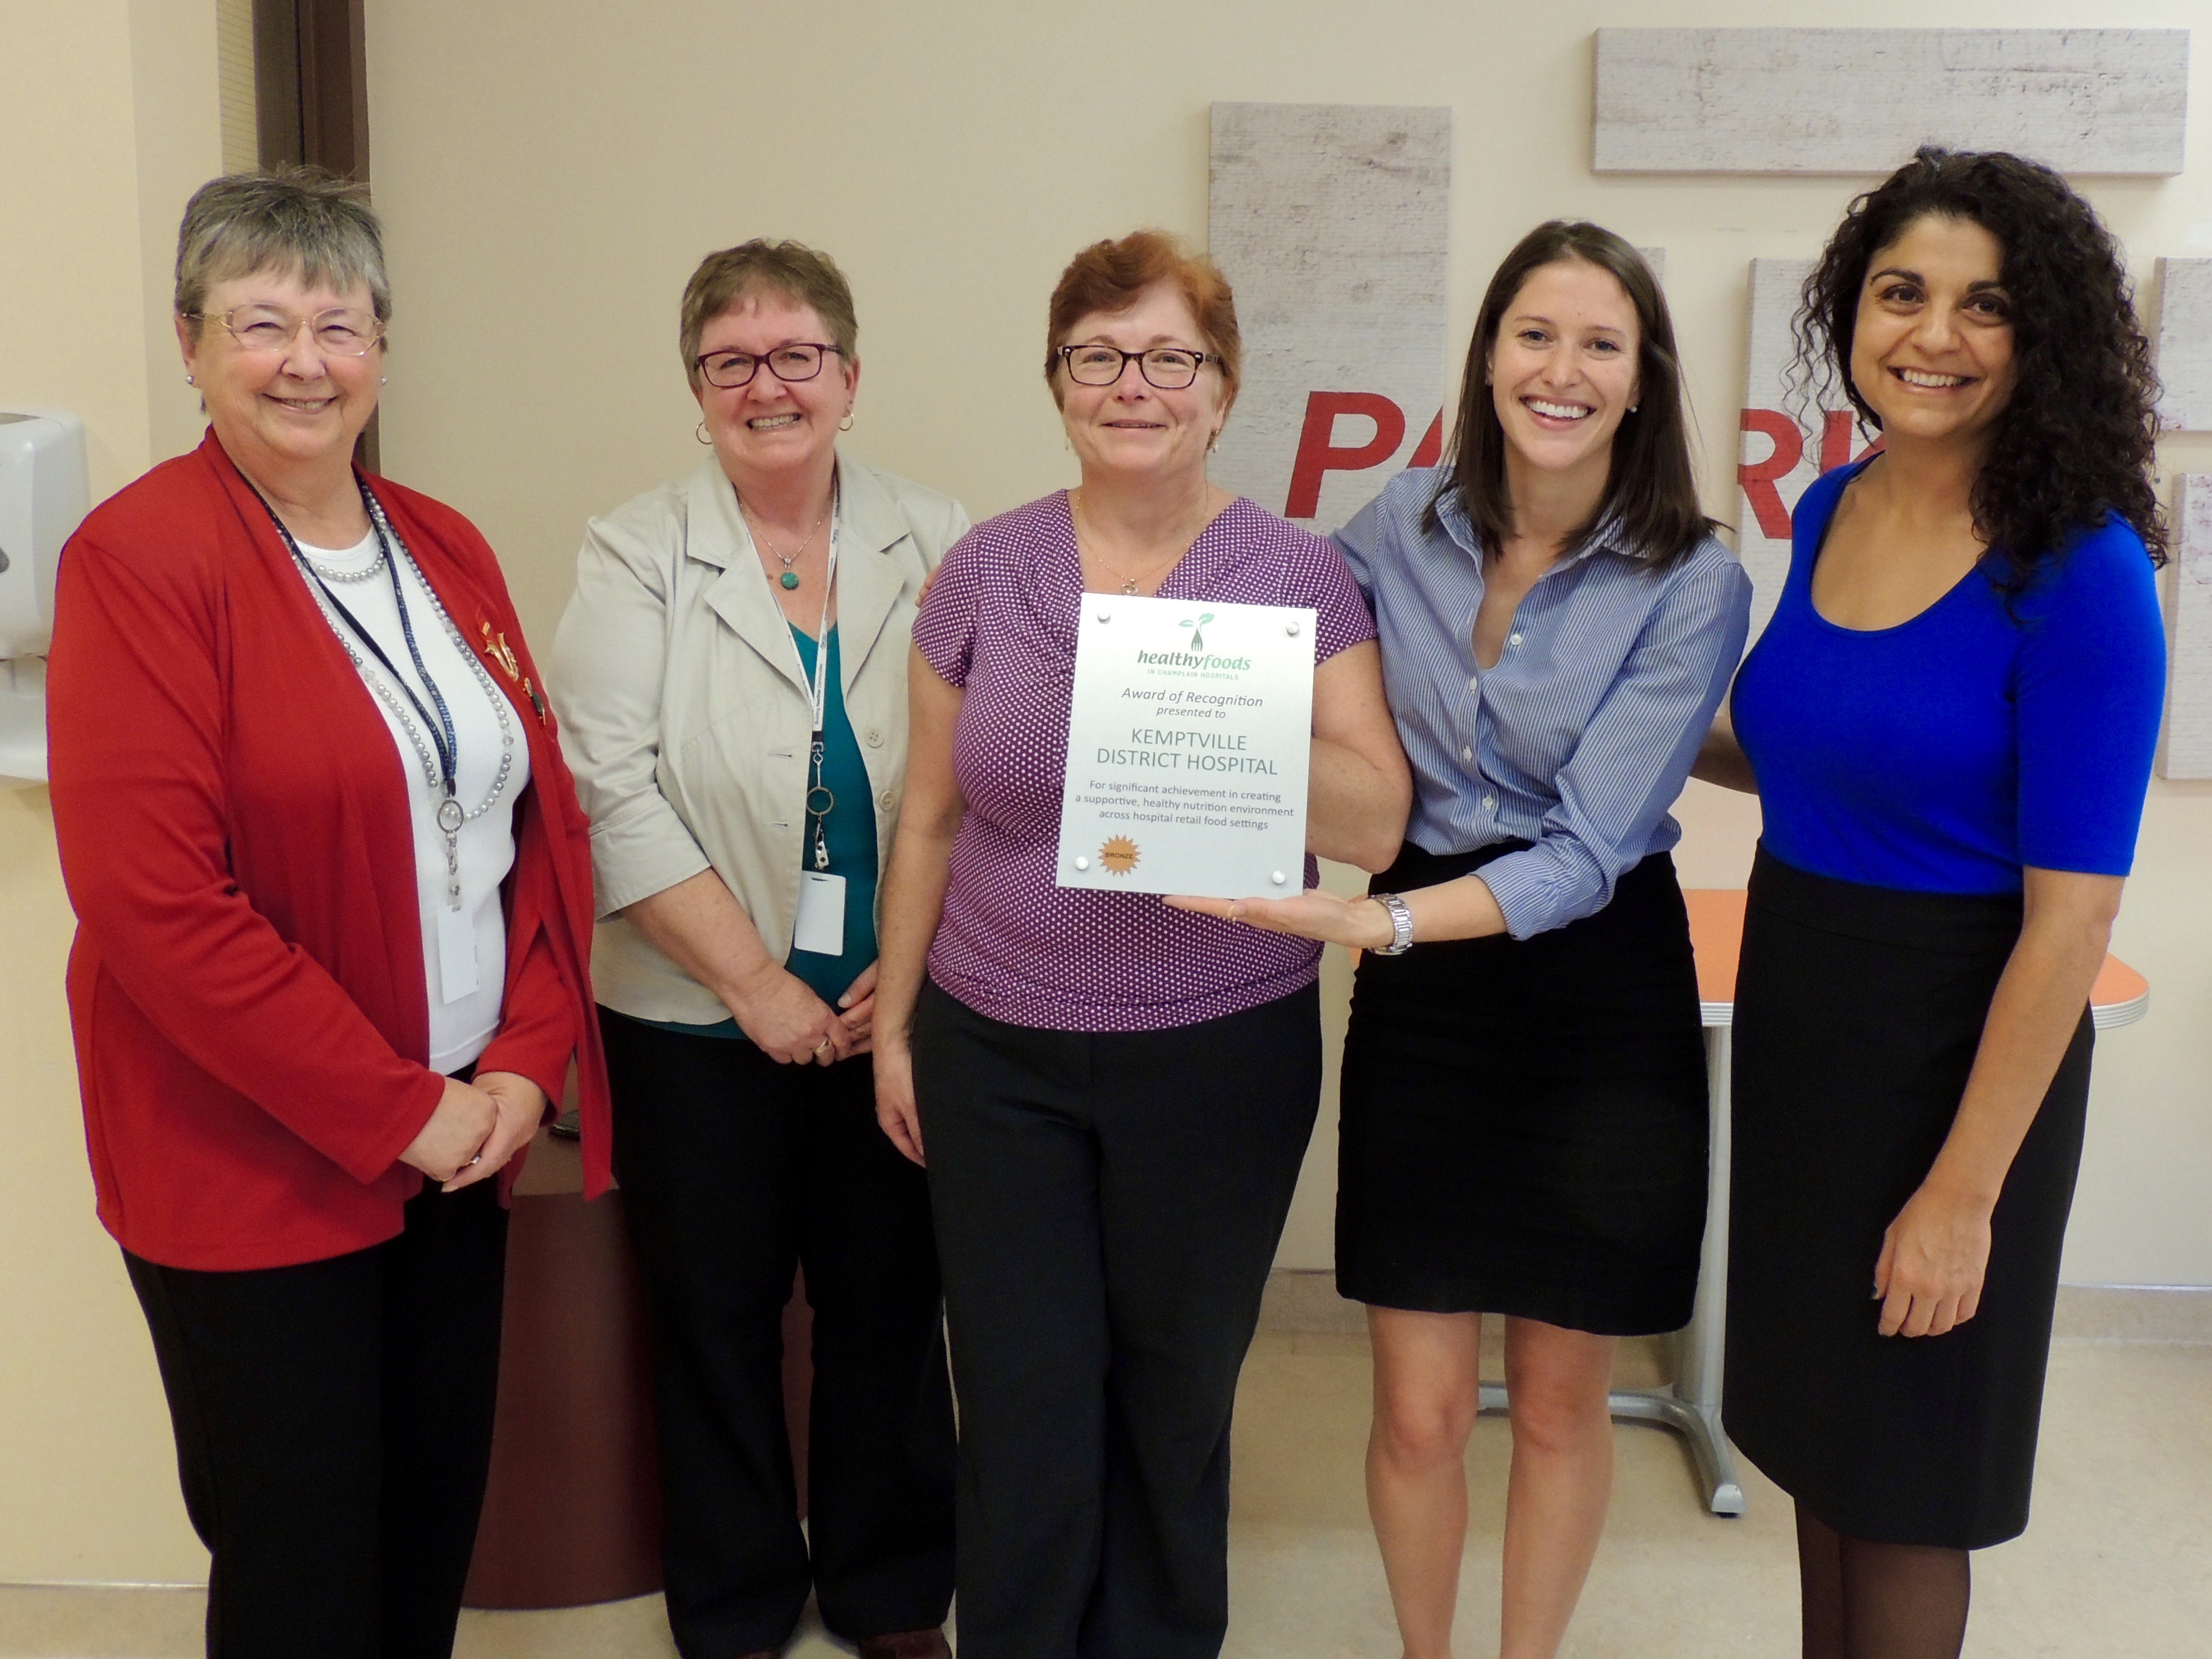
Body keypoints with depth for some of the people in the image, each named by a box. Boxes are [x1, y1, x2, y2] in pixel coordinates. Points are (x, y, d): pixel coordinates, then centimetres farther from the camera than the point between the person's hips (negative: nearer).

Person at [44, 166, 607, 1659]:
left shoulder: (446, 552, 8)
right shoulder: (139, 559, -12)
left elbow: (545, 817, 10)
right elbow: (154, 897, -18)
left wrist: (526, 1061, -3)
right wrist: (396, 1109, -15)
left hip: (463, 1137, 6)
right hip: (252, 1166, -6)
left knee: (437, 1529, 16)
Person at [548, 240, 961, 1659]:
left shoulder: (938, 547, 1)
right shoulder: (638, 556, -3)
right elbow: (615, 792, -10)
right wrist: (755, 984, -12)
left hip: (901, 1010, 1)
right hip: (702, 1020, -1)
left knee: (889, 1303, 11)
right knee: (718, 1314, 10)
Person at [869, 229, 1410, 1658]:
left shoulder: (1298, 577, -5)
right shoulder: (985, 571, 1)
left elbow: (1378, 826, -10)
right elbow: (931, 818, 7)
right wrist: (893, 1021, 9)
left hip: (1223, 1057, -1)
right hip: (997, 1056, 1)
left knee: (1175, 1401, 15)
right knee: (1024, 1406, 7)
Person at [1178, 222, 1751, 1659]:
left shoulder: (1692, 585, -13)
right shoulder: (1404, 522, -2)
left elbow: (1590, 851, -19)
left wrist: (1381, 920, -34)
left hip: (1601, 1003, -2)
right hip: (1422, 1001, 2)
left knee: (1560, 1403, 13)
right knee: (1420, 1412, 7)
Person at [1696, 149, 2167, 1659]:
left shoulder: (2078, 573, -19)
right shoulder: (1829, 512, 2)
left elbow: (2071, 914, -20)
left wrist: (1964, 1192, -19)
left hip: (1954, 1040, -6)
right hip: (1794, 1005, 7)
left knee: (1907, 1482, 11)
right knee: (1814, 1431, 21)